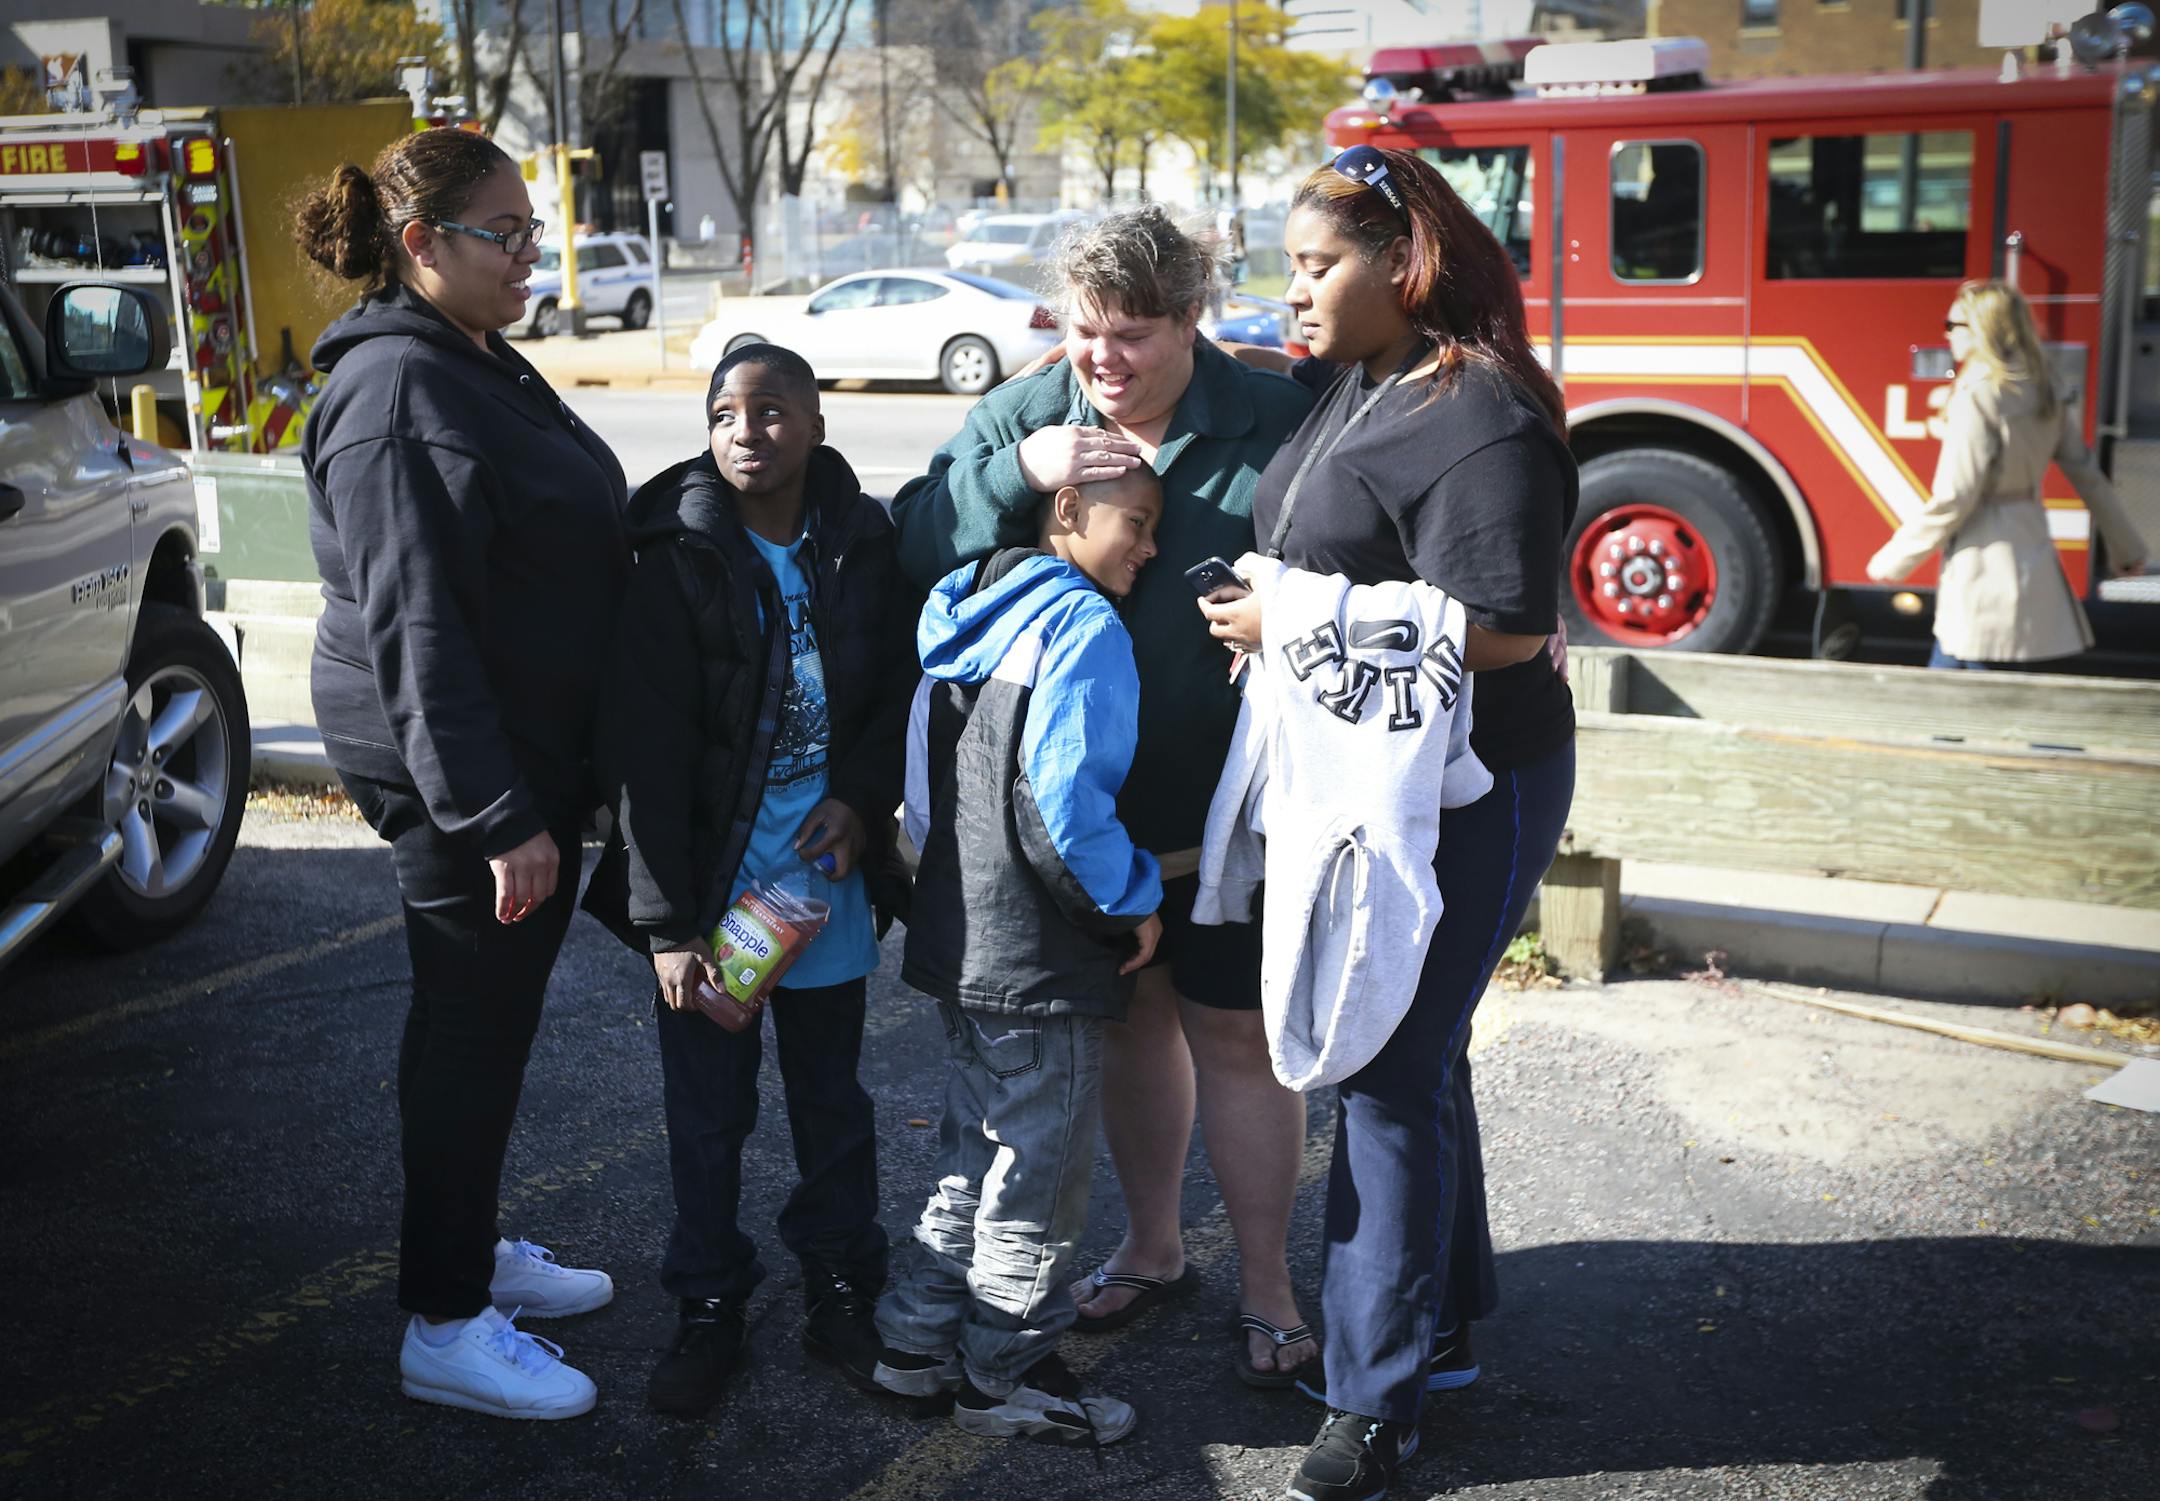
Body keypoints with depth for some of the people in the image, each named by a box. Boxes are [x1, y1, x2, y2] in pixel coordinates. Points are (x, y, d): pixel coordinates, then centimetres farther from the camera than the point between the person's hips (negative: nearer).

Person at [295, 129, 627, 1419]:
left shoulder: (478, 364, 13)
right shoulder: (398, 392, -20)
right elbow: (416, 626, -25)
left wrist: (541, 790, 21)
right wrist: (494, 814, -26)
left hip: (529, 748, 10)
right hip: (459, 767, -10)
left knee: (493, 1013, 19)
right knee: (474, 1023, 0)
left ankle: (474, 1247, 37)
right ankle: (446, 1328, 15)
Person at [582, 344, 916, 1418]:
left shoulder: (865, 545, -2)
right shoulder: (675, 562, -11)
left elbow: (901, 685, 8)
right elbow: (643, 752, -13)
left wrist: (862, 797, -11)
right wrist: (666, 922, -17)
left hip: (830, 867, 2)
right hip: (709, 879, -2)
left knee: (832, 1095, 15)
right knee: (707, 1107, 9)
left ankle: (841, 1294, 32)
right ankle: (709, 1307, 27)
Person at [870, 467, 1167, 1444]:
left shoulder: (966, 615, 10)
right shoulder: (1082, 621, -17)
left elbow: (925, 784, 15)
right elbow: (1067, 797, -25)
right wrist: (1134, 901, -13)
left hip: (958, 940, 9)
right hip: (1040, 958, -9)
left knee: (975, 1151, 22)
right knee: (1040, 1167, 6)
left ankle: (920, 1340, 30)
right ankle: (1007, 1375, 19)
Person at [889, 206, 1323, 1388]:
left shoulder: (1277, 421, -8)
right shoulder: (1018, 419, 1)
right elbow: (909, 546, -10)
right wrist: (1018, 473, -23)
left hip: (1231, 807, -3)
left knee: (1234, 1034, 6)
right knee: (1130, 1017, 19)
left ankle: (1266, 1284, 24)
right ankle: (1151, 1247, 39)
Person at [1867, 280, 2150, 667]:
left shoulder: (1976, 399, -16)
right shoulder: (2042, 394, 9)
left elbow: (1952, 500, -18)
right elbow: (2087, 475, 13)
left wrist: (1893, 560, -8)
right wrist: (2127, 548, 21)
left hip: (1985, 573, -8)